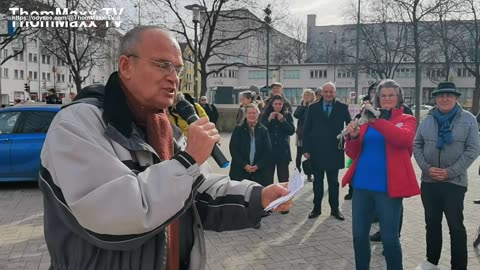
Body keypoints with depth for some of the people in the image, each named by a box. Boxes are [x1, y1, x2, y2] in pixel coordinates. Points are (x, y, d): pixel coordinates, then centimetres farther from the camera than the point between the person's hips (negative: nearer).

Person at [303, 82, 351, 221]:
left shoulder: (342, 108, -1)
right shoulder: (313, 108, 1)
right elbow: (306, 129, 0)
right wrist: (306, 149, -5)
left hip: (334, 151, -1)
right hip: (317, 151, 1)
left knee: (333, 182, 11)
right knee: (317, 181, 11)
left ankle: (335, 209, 22)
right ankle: (317, 208, 22)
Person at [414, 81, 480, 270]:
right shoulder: (427, 120, 5)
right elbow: (417, 145, 6)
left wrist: (450, 171, -15)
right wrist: (426, 168, -9)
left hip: (454, 182, -3)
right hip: (429, 181, 3)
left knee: (455, 225, 5)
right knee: (432, 223, 15)